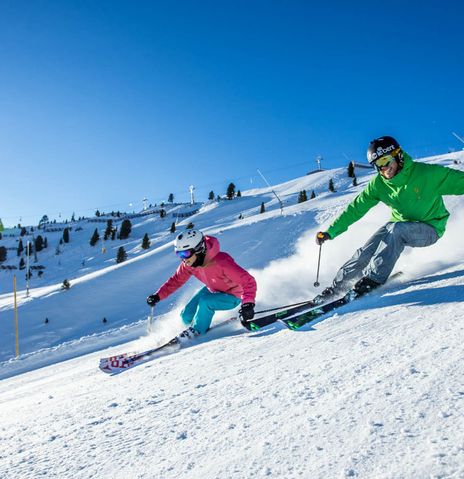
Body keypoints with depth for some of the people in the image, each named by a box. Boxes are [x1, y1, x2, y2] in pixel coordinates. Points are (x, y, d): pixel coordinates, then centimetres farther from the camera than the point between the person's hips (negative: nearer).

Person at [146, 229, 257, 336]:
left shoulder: (221, 262, -39)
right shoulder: (188, 264, -18)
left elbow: (248, 281, -39)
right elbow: (176, 280, -1)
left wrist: (248, 303, -54)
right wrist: (158, 296, -11)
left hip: (232, 296, -6)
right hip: (212, 290, 6)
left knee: (205, 301, -31)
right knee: (186, 316, -1)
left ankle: (197, 330, -5)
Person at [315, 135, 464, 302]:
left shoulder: (426, 173, -20)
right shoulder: (378, 184, -7)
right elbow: (356, 208, -4)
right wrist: (330, 232, -9)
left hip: (429, 229, -4)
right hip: (401, 226, 4)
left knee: (396, 229, -34)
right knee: (366, 252, -14)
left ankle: (373, 278, -28)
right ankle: (336, 288, -3)